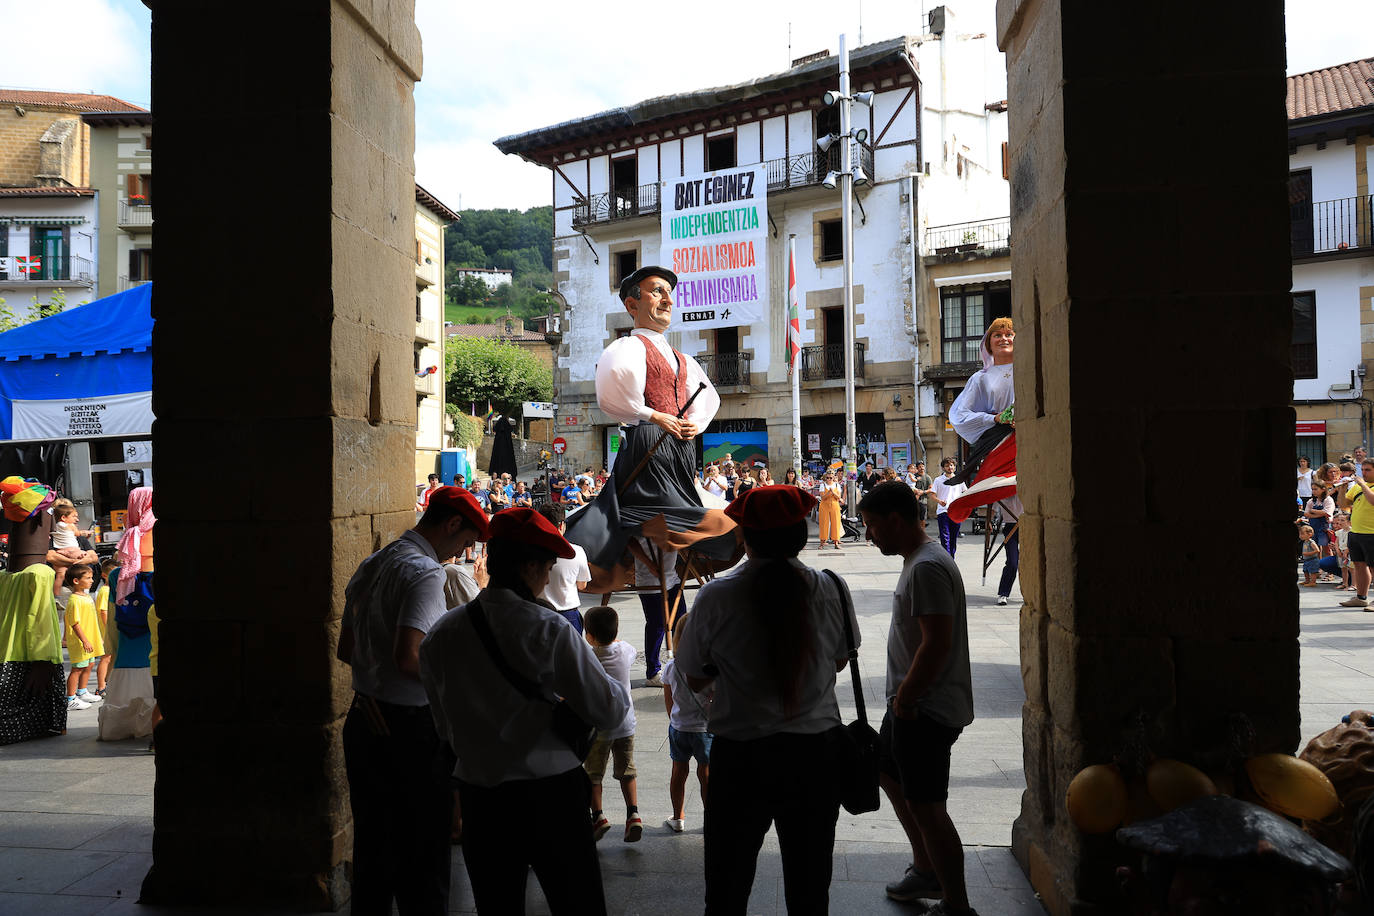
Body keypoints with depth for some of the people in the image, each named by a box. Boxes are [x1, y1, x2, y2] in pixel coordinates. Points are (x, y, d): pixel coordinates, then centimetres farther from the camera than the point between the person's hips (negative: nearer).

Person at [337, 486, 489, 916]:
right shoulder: (426, 572, -18)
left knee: (372, 841, 18)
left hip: (366, 718, 9)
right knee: (422, 850, 2)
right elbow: (408, 657, -27)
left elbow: (347, 649, 17)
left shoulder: (371, 565, 12)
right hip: (410, 725, -9)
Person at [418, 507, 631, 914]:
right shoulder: (549, 630, -15)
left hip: (479, 800, 4)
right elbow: (607, 711, -13)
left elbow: (445, 727, 8)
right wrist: (620, 687, 8)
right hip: (551, 798, -4)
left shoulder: (441, 634, -1)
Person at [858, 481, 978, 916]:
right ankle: (927, 871, 38)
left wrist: (904, 698, -18)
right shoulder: (917, 561, 12)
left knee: (925, 808, -4)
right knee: (889, 773, 25)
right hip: (912, 706, 11)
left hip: (927, 712, -11)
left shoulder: (928, 567, -21)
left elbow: (936, 645, -27)